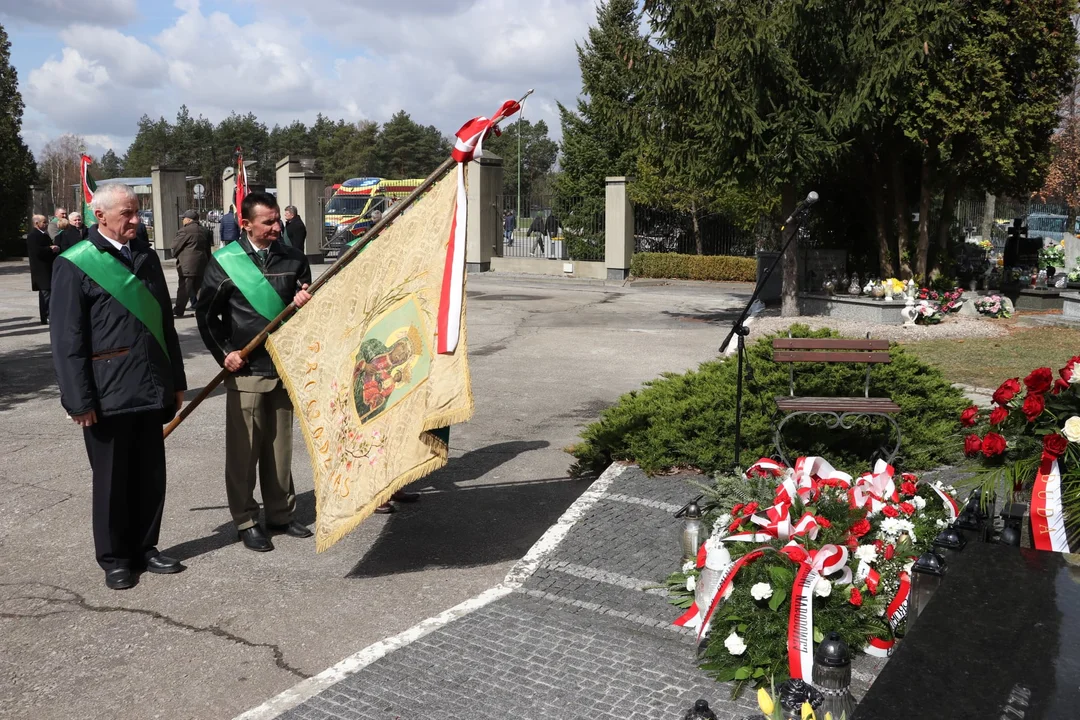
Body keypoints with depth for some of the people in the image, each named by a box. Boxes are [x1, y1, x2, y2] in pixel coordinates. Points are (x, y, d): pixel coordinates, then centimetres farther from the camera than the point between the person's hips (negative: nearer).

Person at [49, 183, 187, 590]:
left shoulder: (146, 257, 10)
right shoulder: (75, 265, -7)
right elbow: (67, 339, -9)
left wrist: (176, 379, 14)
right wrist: (79, 400, -12)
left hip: (151, 388, 5)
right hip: (108, 393, -5)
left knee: (150, 475, 12)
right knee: (112, 479, 8)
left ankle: (144, 549, 28)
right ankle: (114, 559, 23)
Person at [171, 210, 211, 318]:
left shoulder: (185, 230, -12)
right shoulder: (203, 231, 14)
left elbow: (175, 245, -5)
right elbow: (208, 249, 18)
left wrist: (175, 255, 16)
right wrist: (207, 263, 23)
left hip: (187, 265, -7)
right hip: (201, 264, 7)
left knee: (183, 289, -3)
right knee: (200, 288, 11)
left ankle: (178, 311, 0)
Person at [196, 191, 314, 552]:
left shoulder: (293, 258, 5)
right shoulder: (224, 262, -4)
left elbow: (307, 301, 14)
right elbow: (206, 313, 2)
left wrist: (304, 302, -9)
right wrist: (223, 352, -5)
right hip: (245, 370, -3)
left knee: (280, 446, 12)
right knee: (244, 449, 2)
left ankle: (281, 513, 25)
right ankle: (245, 521, 14)